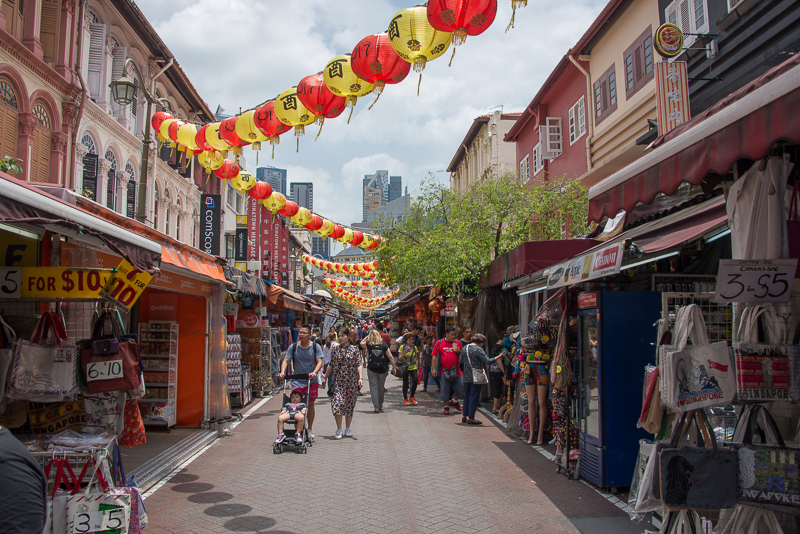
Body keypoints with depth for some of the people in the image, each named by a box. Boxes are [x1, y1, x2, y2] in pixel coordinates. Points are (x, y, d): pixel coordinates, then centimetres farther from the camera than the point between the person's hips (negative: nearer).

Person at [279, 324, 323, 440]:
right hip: (297, 380, 0)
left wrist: (314, 372, -29)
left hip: (311, 380, 0)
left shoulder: (316, 347, -2)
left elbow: (319, 361, -10)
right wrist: (282, 372, -22)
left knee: (310, 404, 9)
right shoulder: (293, 347, 1)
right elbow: (286, 360, -3)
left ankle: (309, 430, 23)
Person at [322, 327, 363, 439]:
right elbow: (331, 366, 14)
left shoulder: (354, 349, 0)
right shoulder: (335, 350, 7)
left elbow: (359, 365, -5)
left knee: (349, 404, 7)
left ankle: (347, 428, 20)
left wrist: (361, 377, -17)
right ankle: (338, 429, -5)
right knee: (337, 403, -12)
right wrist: (325, 378, 14)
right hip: (338, 381, 1)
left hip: (351, 381, -1)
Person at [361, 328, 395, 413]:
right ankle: (380, 405, 30)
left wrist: (367, 336, 16)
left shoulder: (368, 344, -5)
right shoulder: (384, 344, -3)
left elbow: (361, 343, 19)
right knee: (381, 387, 16)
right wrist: (393, 367, 3)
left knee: (373, 388, 3)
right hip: (382, 370, 1)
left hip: (371, 370, -1)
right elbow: (390, 357, -3)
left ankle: (376, 407, -2)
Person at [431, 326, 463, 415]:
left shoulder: (457, 342, 9)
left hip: (456, 370, 2)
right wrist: (433, 368, -4)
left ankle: (454, 401, 24)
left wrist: (458, 351, -5)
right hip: (444, 370, -2)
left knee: (461, 386, -2)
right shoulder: (439, 343, 2)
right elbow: (434, 356, 2)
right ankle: (446, 407, 16)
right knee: (445, 389, 2)